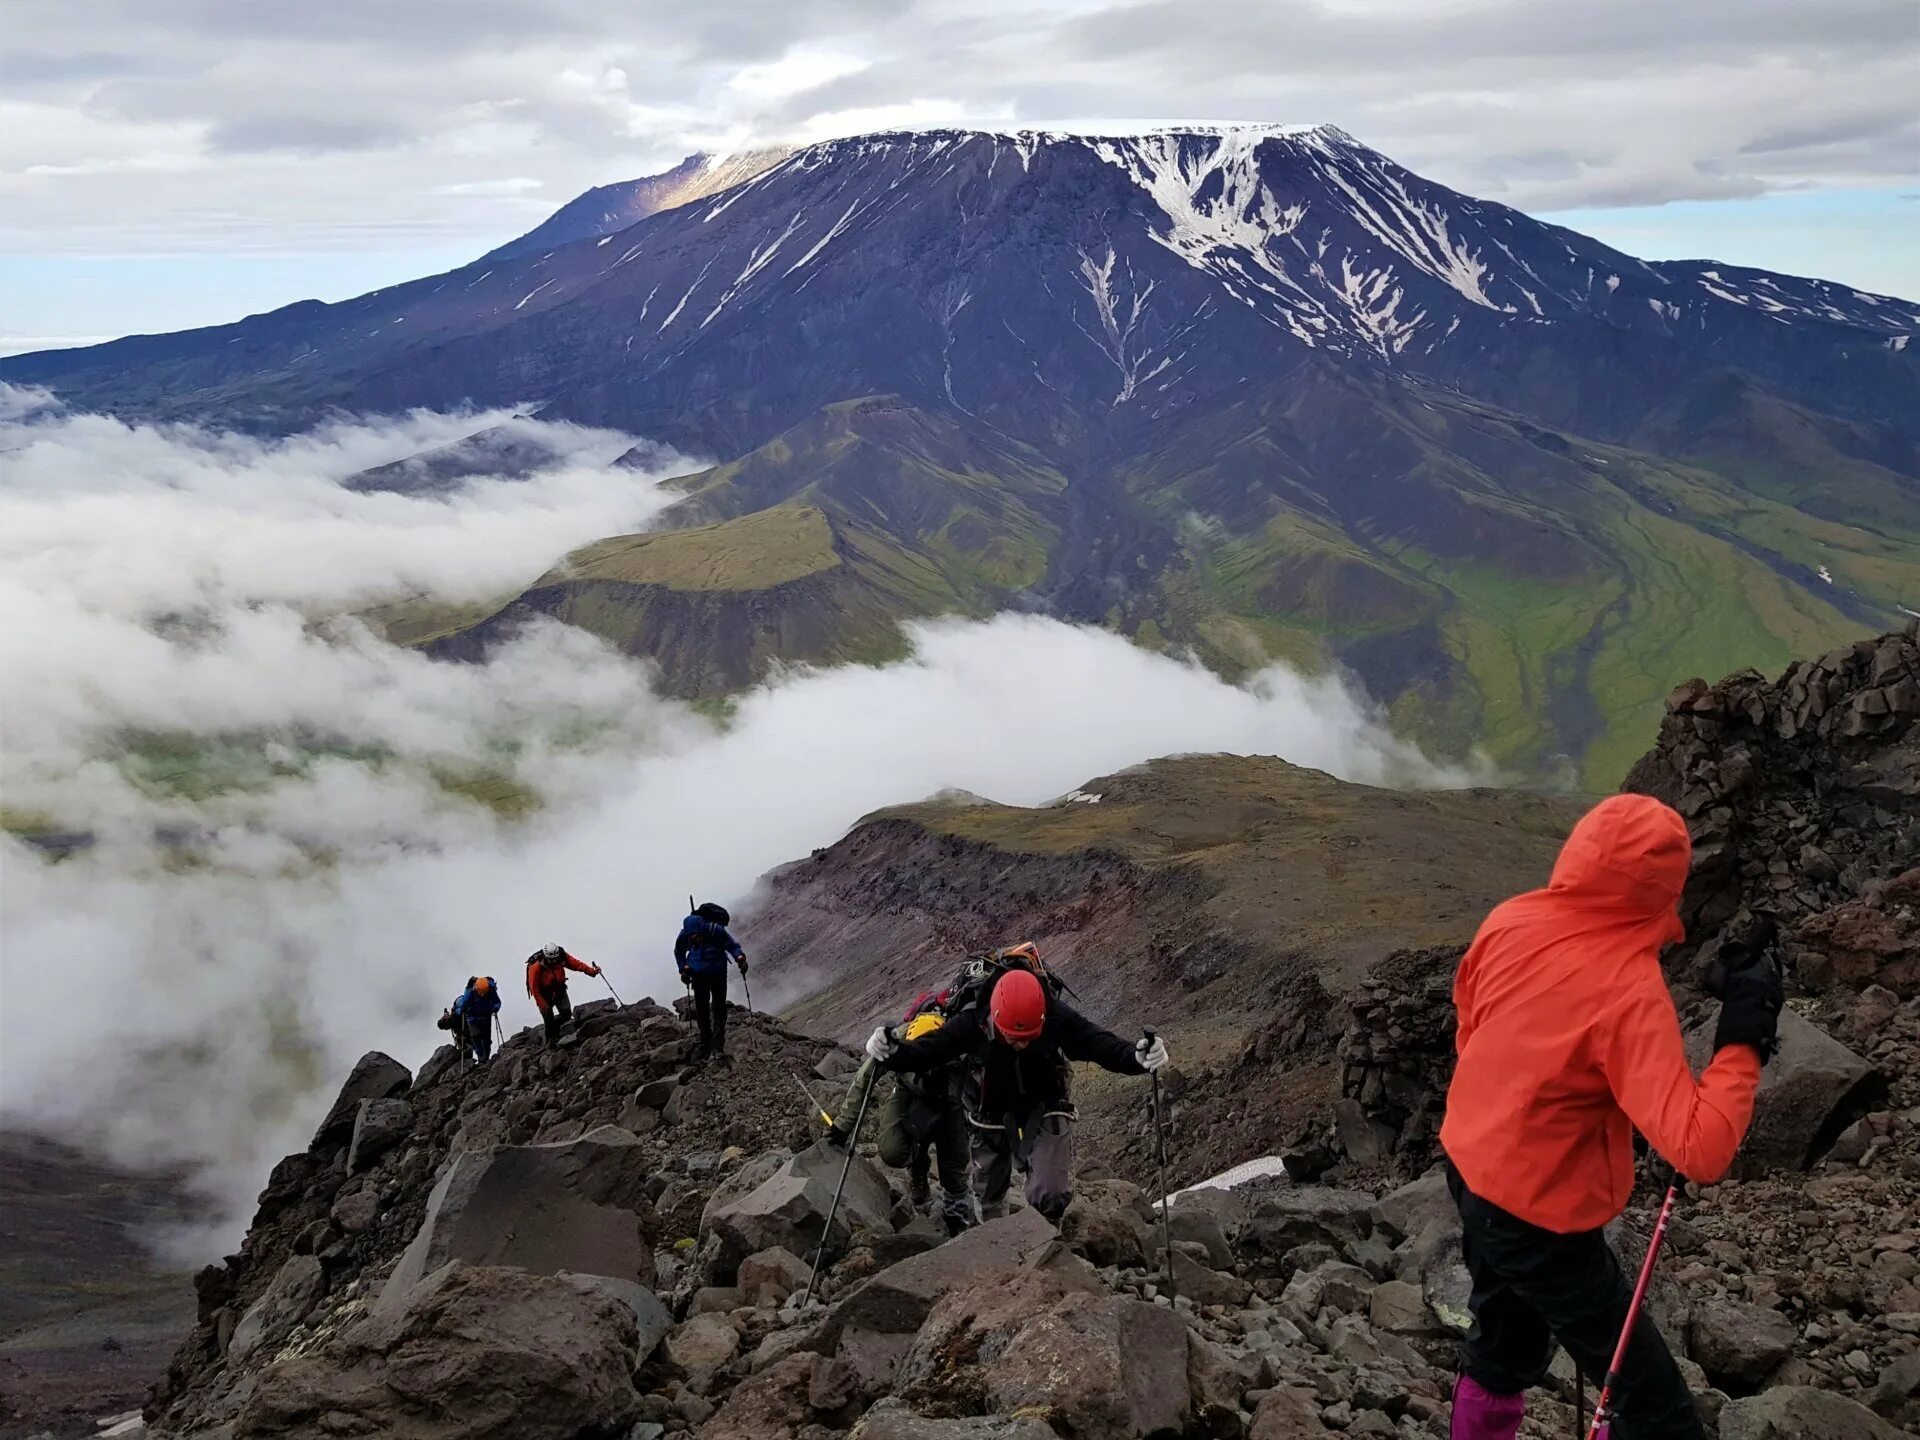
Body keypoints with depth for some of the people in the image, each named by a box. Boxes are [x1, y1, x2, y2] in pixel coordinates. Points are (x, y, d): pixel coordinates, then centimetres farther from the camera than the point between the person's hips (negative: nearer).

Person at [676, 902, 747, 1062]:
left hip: (718, 975, -3)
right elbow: (679, 952, 4)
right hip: (698, 975, 3)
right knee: (701, 1010, 8)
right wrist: (684, 969, -5)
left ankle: (718, 1047, -9)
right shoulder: (684, 935, -18)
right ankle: (705, 1044, 21)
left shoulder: (716, 930, -27)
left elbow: (733, 946, -14)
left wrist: (740, 958, -32)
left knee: (718, 1009, -8)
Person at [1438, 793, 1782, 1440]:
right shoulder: (1630, 991, -29)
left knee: (1504, 1345, 30)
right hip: (1538, 1217, -8)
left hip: (1468, 1167, 8)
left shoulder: (1509, 920, -9)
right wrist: (1745, 1039, -25)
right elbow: (1700, 1150, -33)